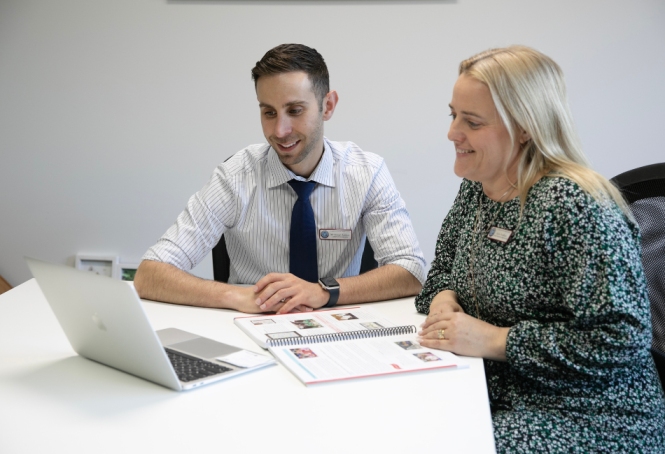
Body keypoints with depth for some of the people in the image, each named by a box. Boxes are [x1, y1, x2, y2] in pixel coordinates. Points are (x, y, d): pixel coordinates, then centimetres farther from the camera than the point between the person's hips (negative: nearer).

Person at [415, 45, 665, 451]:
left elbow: (622, 339, -22)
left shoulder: (574, 205, -20)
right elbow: (443, 271, 18)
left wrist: (497, 340, -21)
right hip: (497, 398, 7)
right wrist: (443, 298, -6)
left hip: (586, 419, -7)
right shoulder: (475, 190, 6)